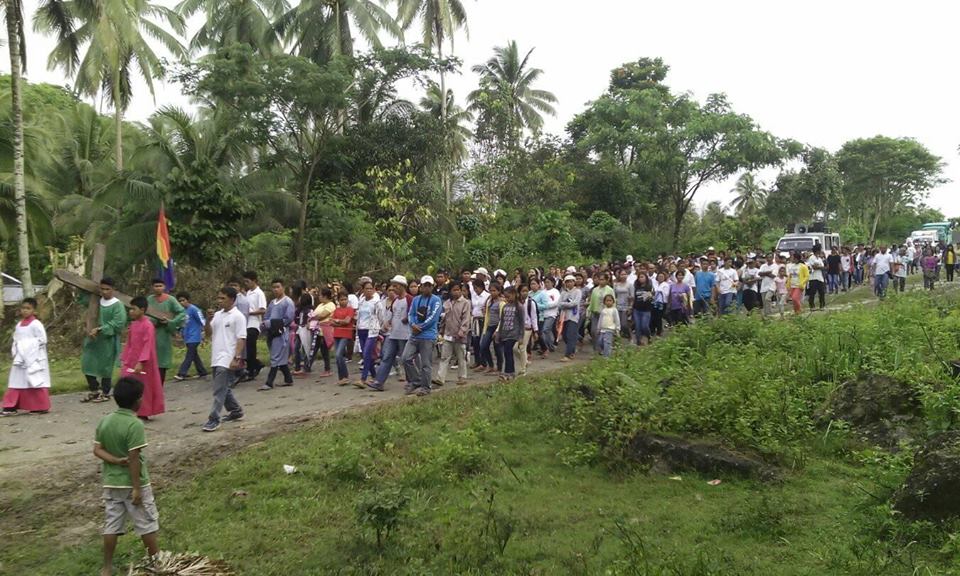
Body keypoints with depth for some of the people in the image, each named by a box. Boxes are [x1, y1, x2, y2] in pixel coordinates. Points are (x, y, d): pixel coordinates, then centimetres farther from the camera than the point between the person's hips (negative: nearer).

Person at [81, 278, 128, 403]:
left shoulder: (117, 305, -13)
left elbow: (118, 323, -21)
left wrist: (99, 329, -23)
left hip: (108, 341, -6)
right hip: (93, 339, 6)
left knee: (105, 367, 3)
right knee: (87, 364, 7)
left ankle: (105, 393, 18)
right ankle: (95, 390, 22)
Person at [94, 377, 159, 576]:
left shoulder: (104, 421, 1)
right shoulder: (135, 424, -22)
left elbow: (97, 449, 1)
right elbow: (134, 458, -22)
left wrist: (115, 460, -11)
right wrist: (137, 488, -17)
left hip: (111, 482, 6)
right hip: (132, 483, -6)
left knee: (111, 525, 14)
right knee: (147, 524, 8)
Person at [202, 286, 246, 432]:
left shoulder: (238, 316, -9)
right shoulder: (217, 315, 12)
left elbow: (241, 339, -12)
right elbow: (208, 334, 13)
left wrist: (237, 358, -19)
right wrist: (208, 321, -4)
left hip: (227, 359, -8)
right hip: (216, 358, 8)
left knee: (219, 391, -8)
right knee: (224, 389, 16)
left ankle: (214, 419, -5)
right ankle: (236, 411, 31)